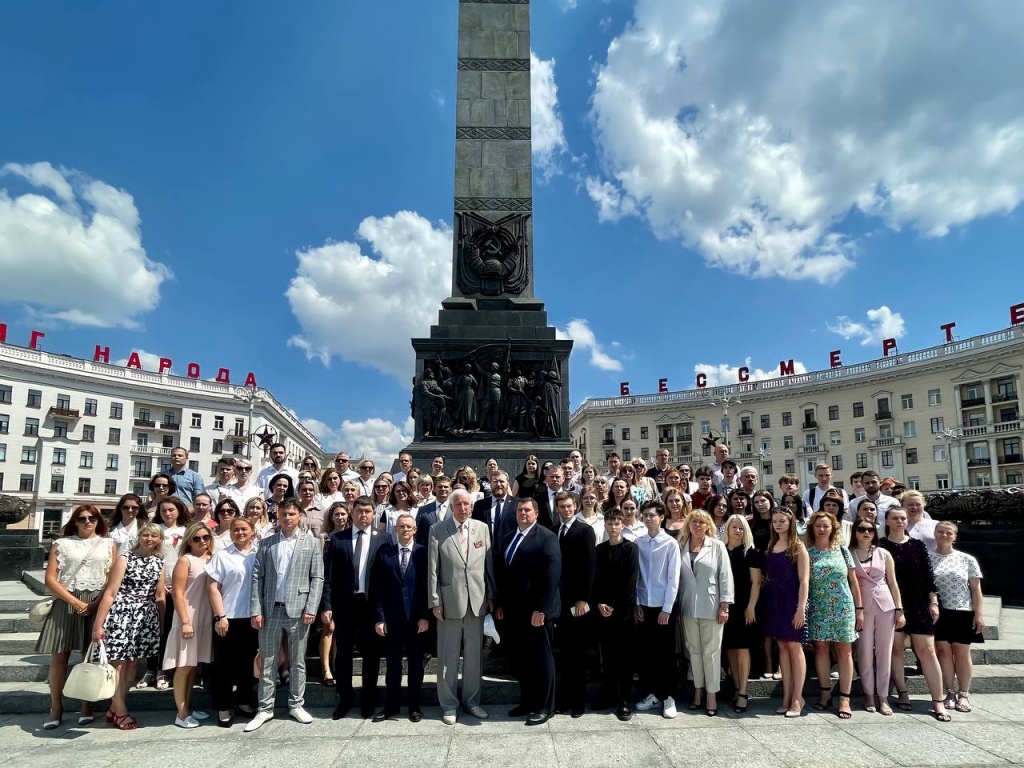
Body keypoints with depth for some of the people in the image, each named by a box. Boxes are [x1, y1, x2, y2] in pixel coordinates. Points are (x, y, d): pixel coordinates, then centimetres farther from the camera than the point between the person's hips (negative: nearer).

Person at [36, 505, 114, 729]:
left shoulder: (108, 545, 9)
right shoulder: (61, 544, 6)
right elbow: (51, 579, -1)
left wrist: (96, 603, -10)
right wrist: (76, 602, -10)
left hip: (98, 605, 0)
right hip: (66, 603, 0)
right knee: (59, 656, 0)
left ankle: (87, 706, 14)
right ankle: (56, 708, 12)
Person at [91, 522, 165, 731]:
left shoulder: (158, 563, 10)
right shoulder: (125, 558, -6)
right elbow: (110, 592, -11)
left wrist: (162, 624, 11)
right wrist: (99, 624, -14)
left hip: (146, 617, 6)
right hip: (122, 613, -5)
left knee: (132, 664, 9)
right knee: (118, 663, -2)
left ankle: (115, 709, 21)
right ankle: (120, 712, 9)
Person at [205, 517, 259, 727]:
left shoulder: (258, 555, 4)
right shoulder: (221, 556, -3)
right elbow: (212, 587, -5)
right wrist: (220, 616, -12)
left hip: (252, 618, 3)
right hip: (228, 618, -3)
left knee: (247, 662, 14)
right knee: (225, 664, 5)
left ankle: (244, 700, 29)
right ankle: (223, 707, 17)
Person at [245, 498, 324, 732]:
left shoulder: (312, 542, 4)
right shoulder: (265, 544, 8)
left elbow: (317, 578, -1)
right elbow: (257, 578, 3)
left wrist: (311, 608, -10)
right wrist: (255, 610, -5)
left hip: (297, 609, -1)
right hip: (270, 610, 1)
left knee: (298, 661, 8)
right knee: (267, 662, 8)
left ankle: (296, 705, 21)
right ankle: (265, 708, 18)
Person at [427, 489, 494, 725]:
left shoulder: (482, 528, 4)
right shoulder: (437, 530, -3)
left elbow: (489, 564, 7)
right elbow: (432, 569, -4)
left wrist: (491, 595, 5)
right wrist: (434, 601, -6)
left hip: (477, 599, 2)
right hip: (449, 600, -2)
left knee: (474, 654, 11)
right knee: (448, 656, 6)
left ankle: (471, 700, 26)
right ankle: (448, 704, 21)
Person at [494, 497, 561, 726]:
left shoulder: (546, 537, -10)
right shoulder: (509, 539, 14)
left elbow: (552, 575, -17)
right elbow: (502, 573, 16)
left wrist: (542, 609, -20)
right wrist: (500, 603, 11)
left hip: (537, 611, -7)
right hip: (514, 610, 7)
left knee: (541, 659, 5)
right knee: (520, 659, 13)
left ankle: (544, 707, 17)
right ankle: (527, 702, 28)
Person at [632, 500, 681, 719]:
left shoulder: (671, 543, -8)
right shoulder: (638, 542, 0)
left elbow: (673, 578, -9)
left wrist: (666, 609, -10)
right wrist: (636, 603, 0)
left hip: (664, 606, -3)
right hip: (643, 605, 3)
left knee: (666, 653, 5)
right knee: (647, 652, 10)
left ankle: (668, 697, 16)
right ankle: (652, 694, 23)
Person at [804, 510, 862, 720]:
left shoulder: (842, 551, 5)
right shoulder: (807, 552, 2)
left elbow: (853, 582, 8)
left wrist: (860, 609, 6)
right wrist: (802, 608, -5)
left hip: (843, 608, 0)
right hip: (818, 609, 0)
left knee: (844, 650, 0)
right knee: (821, 647, 3)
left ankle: (844, 698, 6)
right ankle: (825, 692, 16)